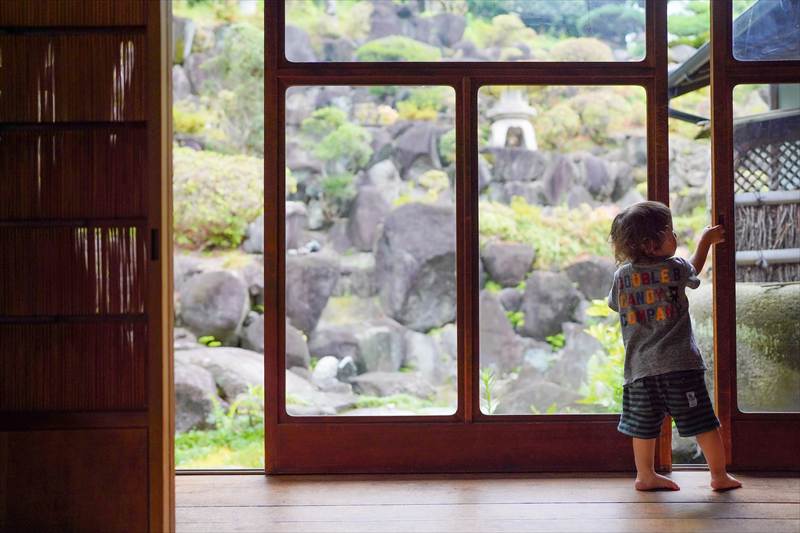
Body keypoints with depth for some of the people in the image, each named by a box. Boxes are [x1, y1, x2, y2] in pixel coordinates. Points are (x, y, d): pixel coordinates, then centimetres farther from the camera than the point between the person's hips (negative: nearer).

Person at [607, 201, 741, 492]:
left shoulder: (621, 275, 3)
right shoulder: (674, 268, -5)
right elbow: (693, 269, 18)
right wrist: (706, 239, 33)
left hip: (639, 366, 4)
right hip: (679, 362, -4)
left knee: (644, 424, 15)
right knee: (703, 422, 7)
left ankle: (645, 475, 24)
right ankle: (719, 475, 14)